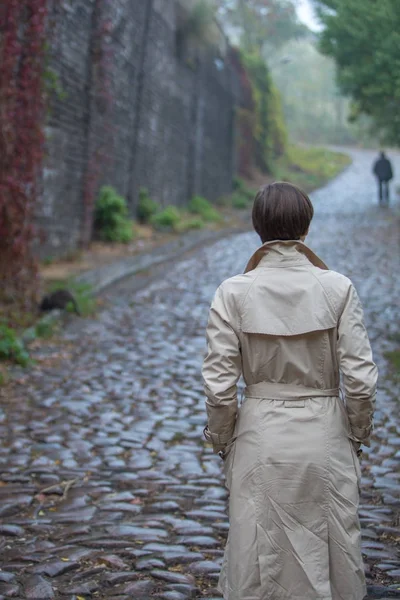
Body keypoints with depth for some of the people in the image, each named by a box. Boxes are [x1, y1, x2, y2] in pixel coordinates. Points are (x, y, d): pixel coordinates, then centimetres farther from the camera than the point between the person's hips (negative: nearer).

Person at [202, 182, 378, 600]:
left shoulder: (233, 292, -9)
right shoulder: (337, 288, -9)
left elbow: (219, 384, -8)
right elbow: (360, 379, -8)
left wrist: (222, 442, 7)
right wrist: (358, 434, 8)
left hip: (259, 439, 0)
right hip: (324, 437, 0)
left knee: (260, 561, 13)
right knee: (330, 553, 16)